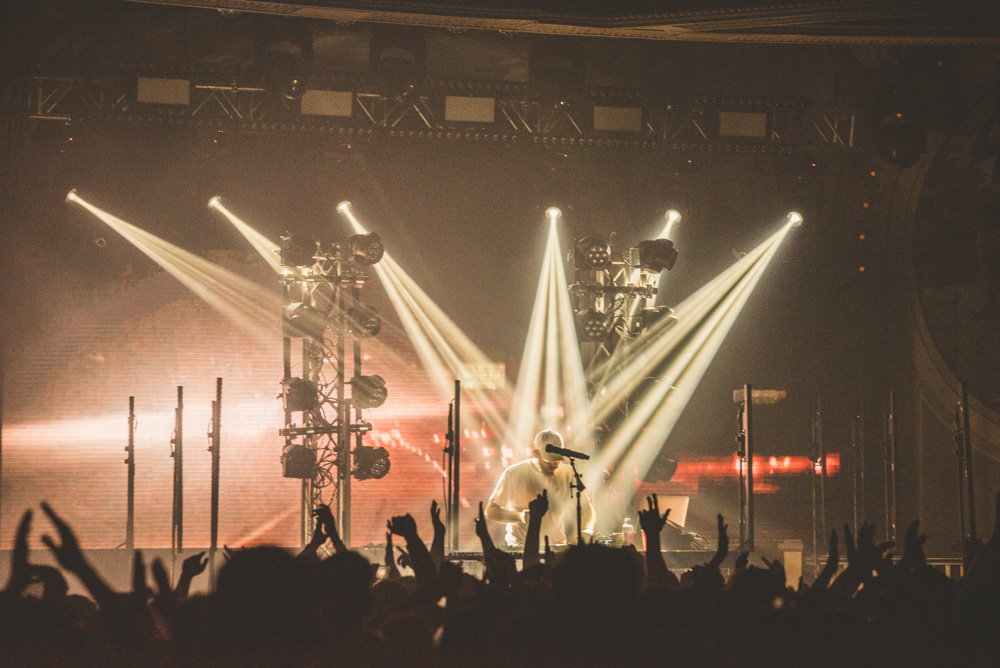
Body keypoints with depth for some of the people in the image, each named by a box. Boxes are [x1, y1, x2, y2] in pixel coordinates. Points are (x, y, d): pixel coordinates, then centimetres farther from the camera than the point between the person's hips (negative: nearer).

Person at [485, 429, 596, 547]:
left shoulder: (567, 474, 4)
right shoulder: (513, 474, -5)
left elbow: (587, 509, 11)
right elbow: (490, 511, -2)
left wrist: (587, 531, -11)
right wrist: (519, 516, -20)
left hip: (557, 546, 3)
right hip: (520, 546, -3)